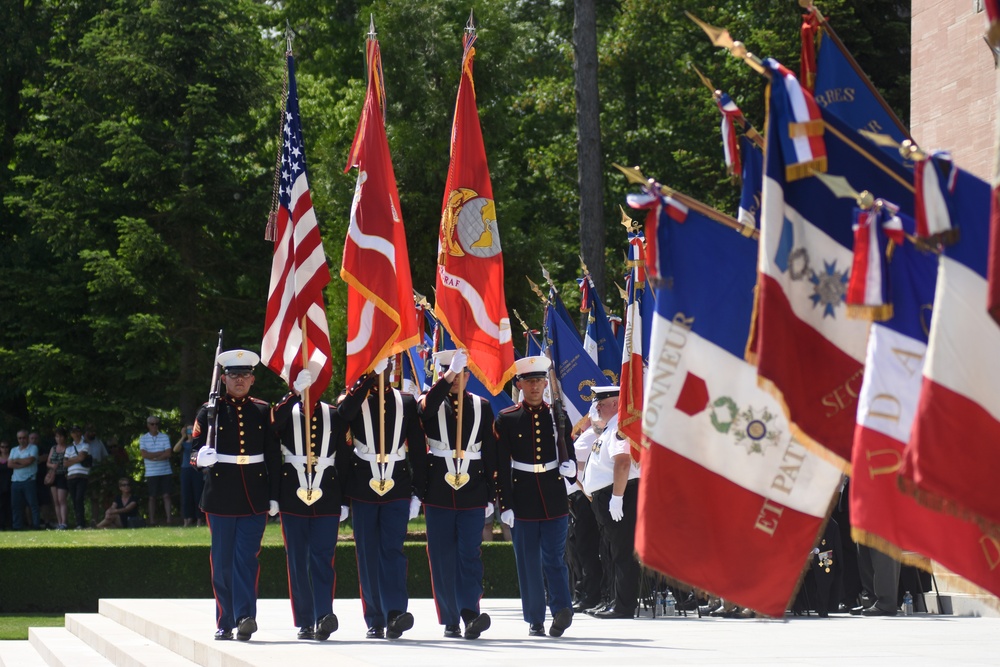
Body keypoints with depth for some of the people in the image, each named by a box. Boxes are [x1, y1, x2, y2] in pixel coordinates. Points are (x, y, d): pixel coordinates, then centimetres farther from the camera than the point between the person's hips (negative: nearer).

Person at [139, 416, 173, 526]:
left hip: (165, 471, 0)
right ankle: (152, 521, 5)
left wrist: (153, 457, -11)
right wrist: (160, 453, -9)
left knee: (166, 495, -3)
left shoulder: (165, 437, 4)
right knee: (152, 497, 3)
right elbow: (144, 454, -10)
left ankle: (168, 519, -4)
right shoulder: (143, 438, 3)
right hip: (151, 473, 0)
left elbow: (168, 454, -6)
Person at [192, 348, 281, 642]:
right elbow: (196, 447, 3)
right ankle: (225, 623, 10)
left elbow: (273, 455, 8)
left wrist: (274, 495, 4)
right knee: (222, 561, 3)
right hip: (221, 494, 0)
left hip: (254, 496, 0)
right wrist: (202, 457, -21)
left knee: (247, 557, -9)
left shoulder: (263, 411, 8)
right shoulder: (211, 411, 4)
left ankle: (245, 615, -17)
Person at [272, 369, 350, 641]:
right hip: (293, 497, 0)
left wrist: (344, 500, 6)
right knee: (298, 562, 3)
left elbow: (343, 459, 10)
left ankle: (324, 615, -21)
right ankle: (305, 622, 8)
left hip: (326, 499, 0)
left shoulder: (334, 416, 9)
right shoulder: (287, 413, 6)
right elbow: (273, 423, -20)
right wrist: (296, 392, -29)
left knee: (322, 558, -10)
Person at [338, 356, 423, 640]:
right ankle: (375, 622, 7)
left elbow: (417, 447, 10)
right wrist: (369, 377, -24)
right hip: (362, 489, 0)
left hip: (397, 488, 0)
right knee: (368, 555, 3)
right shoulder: (355, 400, 6)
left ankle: (395, 613, -23)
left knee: (392, 550, -12)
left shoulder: (407, 402, 9)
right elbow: (344, 412, -20)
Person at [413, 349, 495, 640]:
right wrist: (448, 377, -32)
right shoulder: (431, 403, 4)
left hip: (472, 495, 0)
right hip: (438, 493, 0)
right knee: (442, 558, 2)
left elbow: (491, 454, 9)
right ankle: (450, 621, 9)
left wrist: (490, 496, 6)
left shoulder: (482, 407, 9)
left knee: (470, 553, -10)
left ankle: (470, 613, -19)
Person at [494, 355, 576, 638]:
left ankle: (562, 608, -11)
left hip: (554, 499, 1)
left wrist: (570, 467, -11)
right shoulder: (506, 419, 2)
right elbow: (501, 467, 0)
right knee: (528, 562, 2)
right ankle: (535, 620, 6)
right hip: (523, 500, -1)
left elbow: (569, 453, 13)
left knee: (554, 558, -6)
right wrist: (505, 505, -5)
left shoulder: (558, 417, 7)